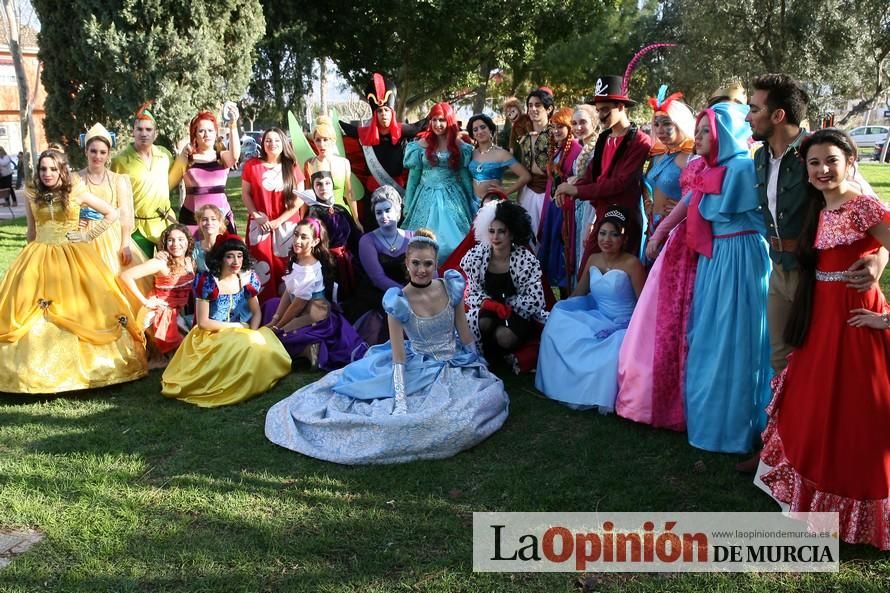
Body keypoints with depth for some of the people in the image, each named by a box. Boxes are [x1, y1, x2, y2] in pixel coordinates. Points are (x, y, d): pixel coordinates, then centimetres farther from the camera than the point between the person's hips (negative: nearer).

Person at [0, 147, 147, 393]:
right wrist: (31, 256, 15)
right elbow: (31, 231, 16)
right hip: (39, 259, 3)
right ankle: (35, 371, 7)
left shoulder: (77, 192, -3)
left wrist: (88, 235, -3)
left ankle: (82, 366, 8)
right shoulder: (32, 195, 5)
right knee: (28, 313, -2)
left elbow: (112, 214, 1)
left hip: (71, 258, -3)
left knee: (78, 311, -3)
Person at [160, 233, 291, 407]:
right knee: (243, 348, -32)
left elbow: (256, 313, 4)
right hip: (211, 335, -5)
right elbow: (203, 322, -13)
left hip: (241, 333, 5)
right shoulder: (207, 281, -15)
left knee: (262, 345, -24)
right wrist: (235, 326, -11)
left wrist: (252, 334, -16)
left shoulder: (248, 278, -1)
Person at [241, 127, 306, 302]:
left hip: (286, 225, 0)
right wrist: (256, 215, -11)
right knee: (261, 269, -1)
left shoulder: (292, 167, 1)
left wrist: (279, 221, -9)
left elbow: (300, 198, -2)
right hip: (260, 225, 0)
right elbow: (245, 194, 4)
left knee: (286, 268, 1)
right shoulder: (252, 165, 2)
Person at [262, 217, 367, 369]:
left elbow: (298, 304, -19)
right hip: (302, 313, 10)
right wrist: (275, 319, -2)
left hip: (314, 318, -10)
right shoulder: (296, 261, 1)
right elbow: (287, 293, 4)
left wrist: (278, 326, -8)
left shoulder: (310, 270, -25)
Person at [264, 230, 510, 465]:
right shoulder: (398, 302, -16)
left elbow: (465, 334, 2)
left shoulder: (452, 288, -9)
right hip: (418, 368, -4)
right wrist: (400, 403, -22)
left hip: (457, 366, 4)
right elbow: (398, 355, -16)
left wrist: (478, 368, 4)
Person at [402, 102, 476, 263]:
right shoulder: (421, 144, 1)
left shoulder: (460, 145, 3)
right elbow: (413, 177, 5)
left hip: (452, 198, 0)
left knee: (453, 241, -2)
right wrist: (407, 206, 5)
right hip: (427, 197, 0)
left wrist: (472, 203, 9)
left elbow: (465, 176, 8)